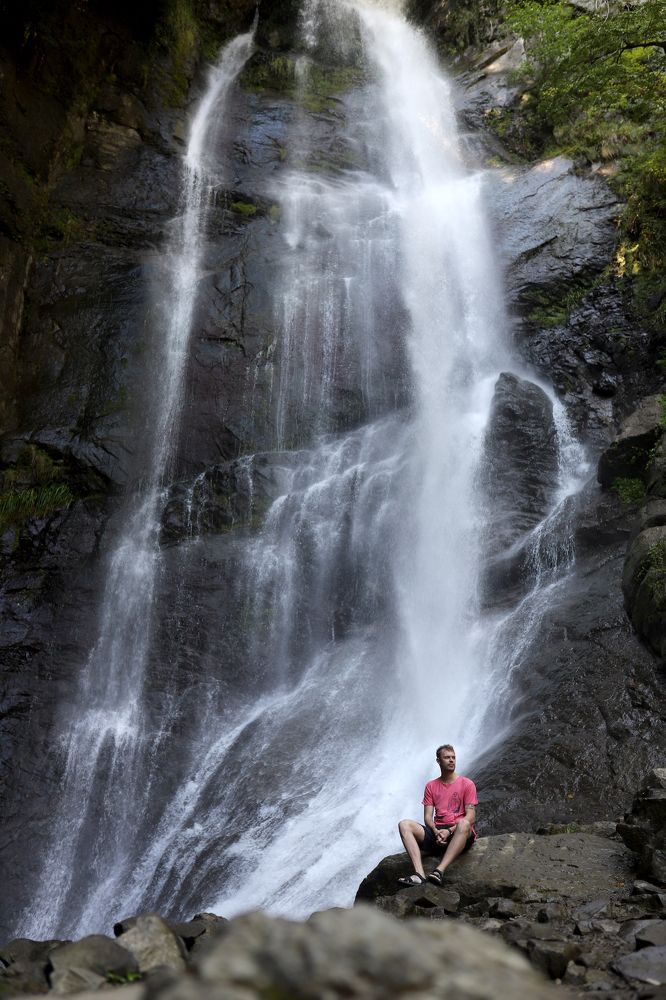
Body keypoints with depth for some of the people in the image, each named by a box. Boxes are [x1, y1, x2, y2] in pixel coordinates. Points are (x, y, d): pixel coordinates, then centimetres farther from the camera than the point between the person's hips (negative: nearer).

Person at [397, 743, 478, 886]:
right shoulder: (431, 786, 15)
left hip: (459, 833, -3)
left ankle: (440, 870, -47)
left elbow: (470, 817, -4)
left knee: (464, 823, -39)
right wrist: (436, 831, -14)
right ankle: (419, 874, -38)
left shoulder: (467, 784, 5)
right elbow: (428, 816, 8)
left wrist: (449, 831, -17)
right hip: (436, 833, 3)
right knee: (404, 824, -19)